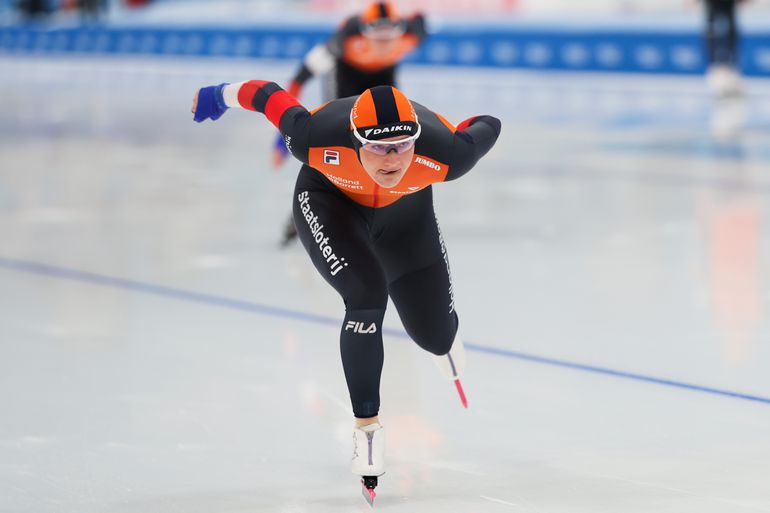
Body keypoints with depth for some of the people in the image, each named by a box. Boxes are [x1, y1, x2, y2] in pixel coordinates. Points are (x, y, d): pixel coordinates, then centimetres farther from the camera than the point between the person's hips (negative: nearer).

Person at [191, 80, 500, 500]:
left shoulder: (442, 154, -39)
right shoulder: (317, 141, -41)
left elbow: (487, 128, -19)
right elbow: (270, 96, -23)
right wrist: (220, 96, -3)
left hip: (404, 212, 2)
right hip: (327, 200, -2)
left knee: (434, 335, 6)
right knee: (367, 296, -27)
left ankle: (444, 338, 49)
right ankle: (367, 425, -7)